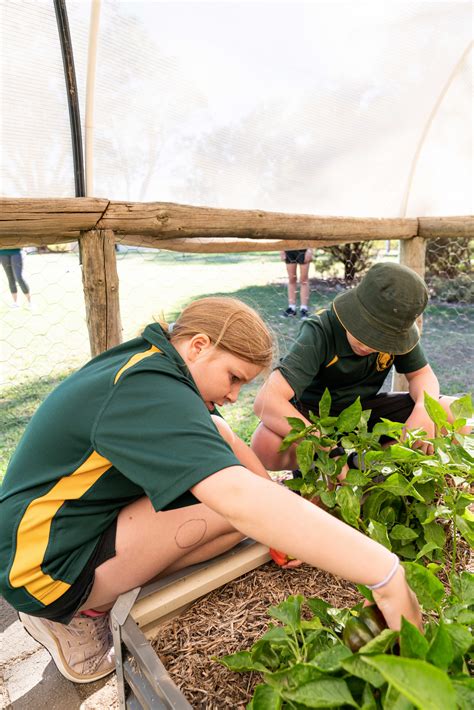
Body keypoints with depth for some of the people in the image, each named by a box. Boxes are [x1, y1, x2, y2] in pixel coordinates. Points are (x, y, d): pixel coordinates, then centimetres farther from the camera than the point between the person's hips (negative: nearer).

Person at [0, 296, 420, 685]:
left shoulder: (148, 363, 2)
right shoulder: (151, 393, -29)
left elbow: (222, 438, 1)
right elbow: (239, 497, -42)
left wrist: (287, 525, -7)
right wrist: (386, 574, -38)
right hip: (48, 569, -9)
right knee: (240, 509, -24)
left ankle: (93, 598, 5)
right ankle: (86, 608, -5)